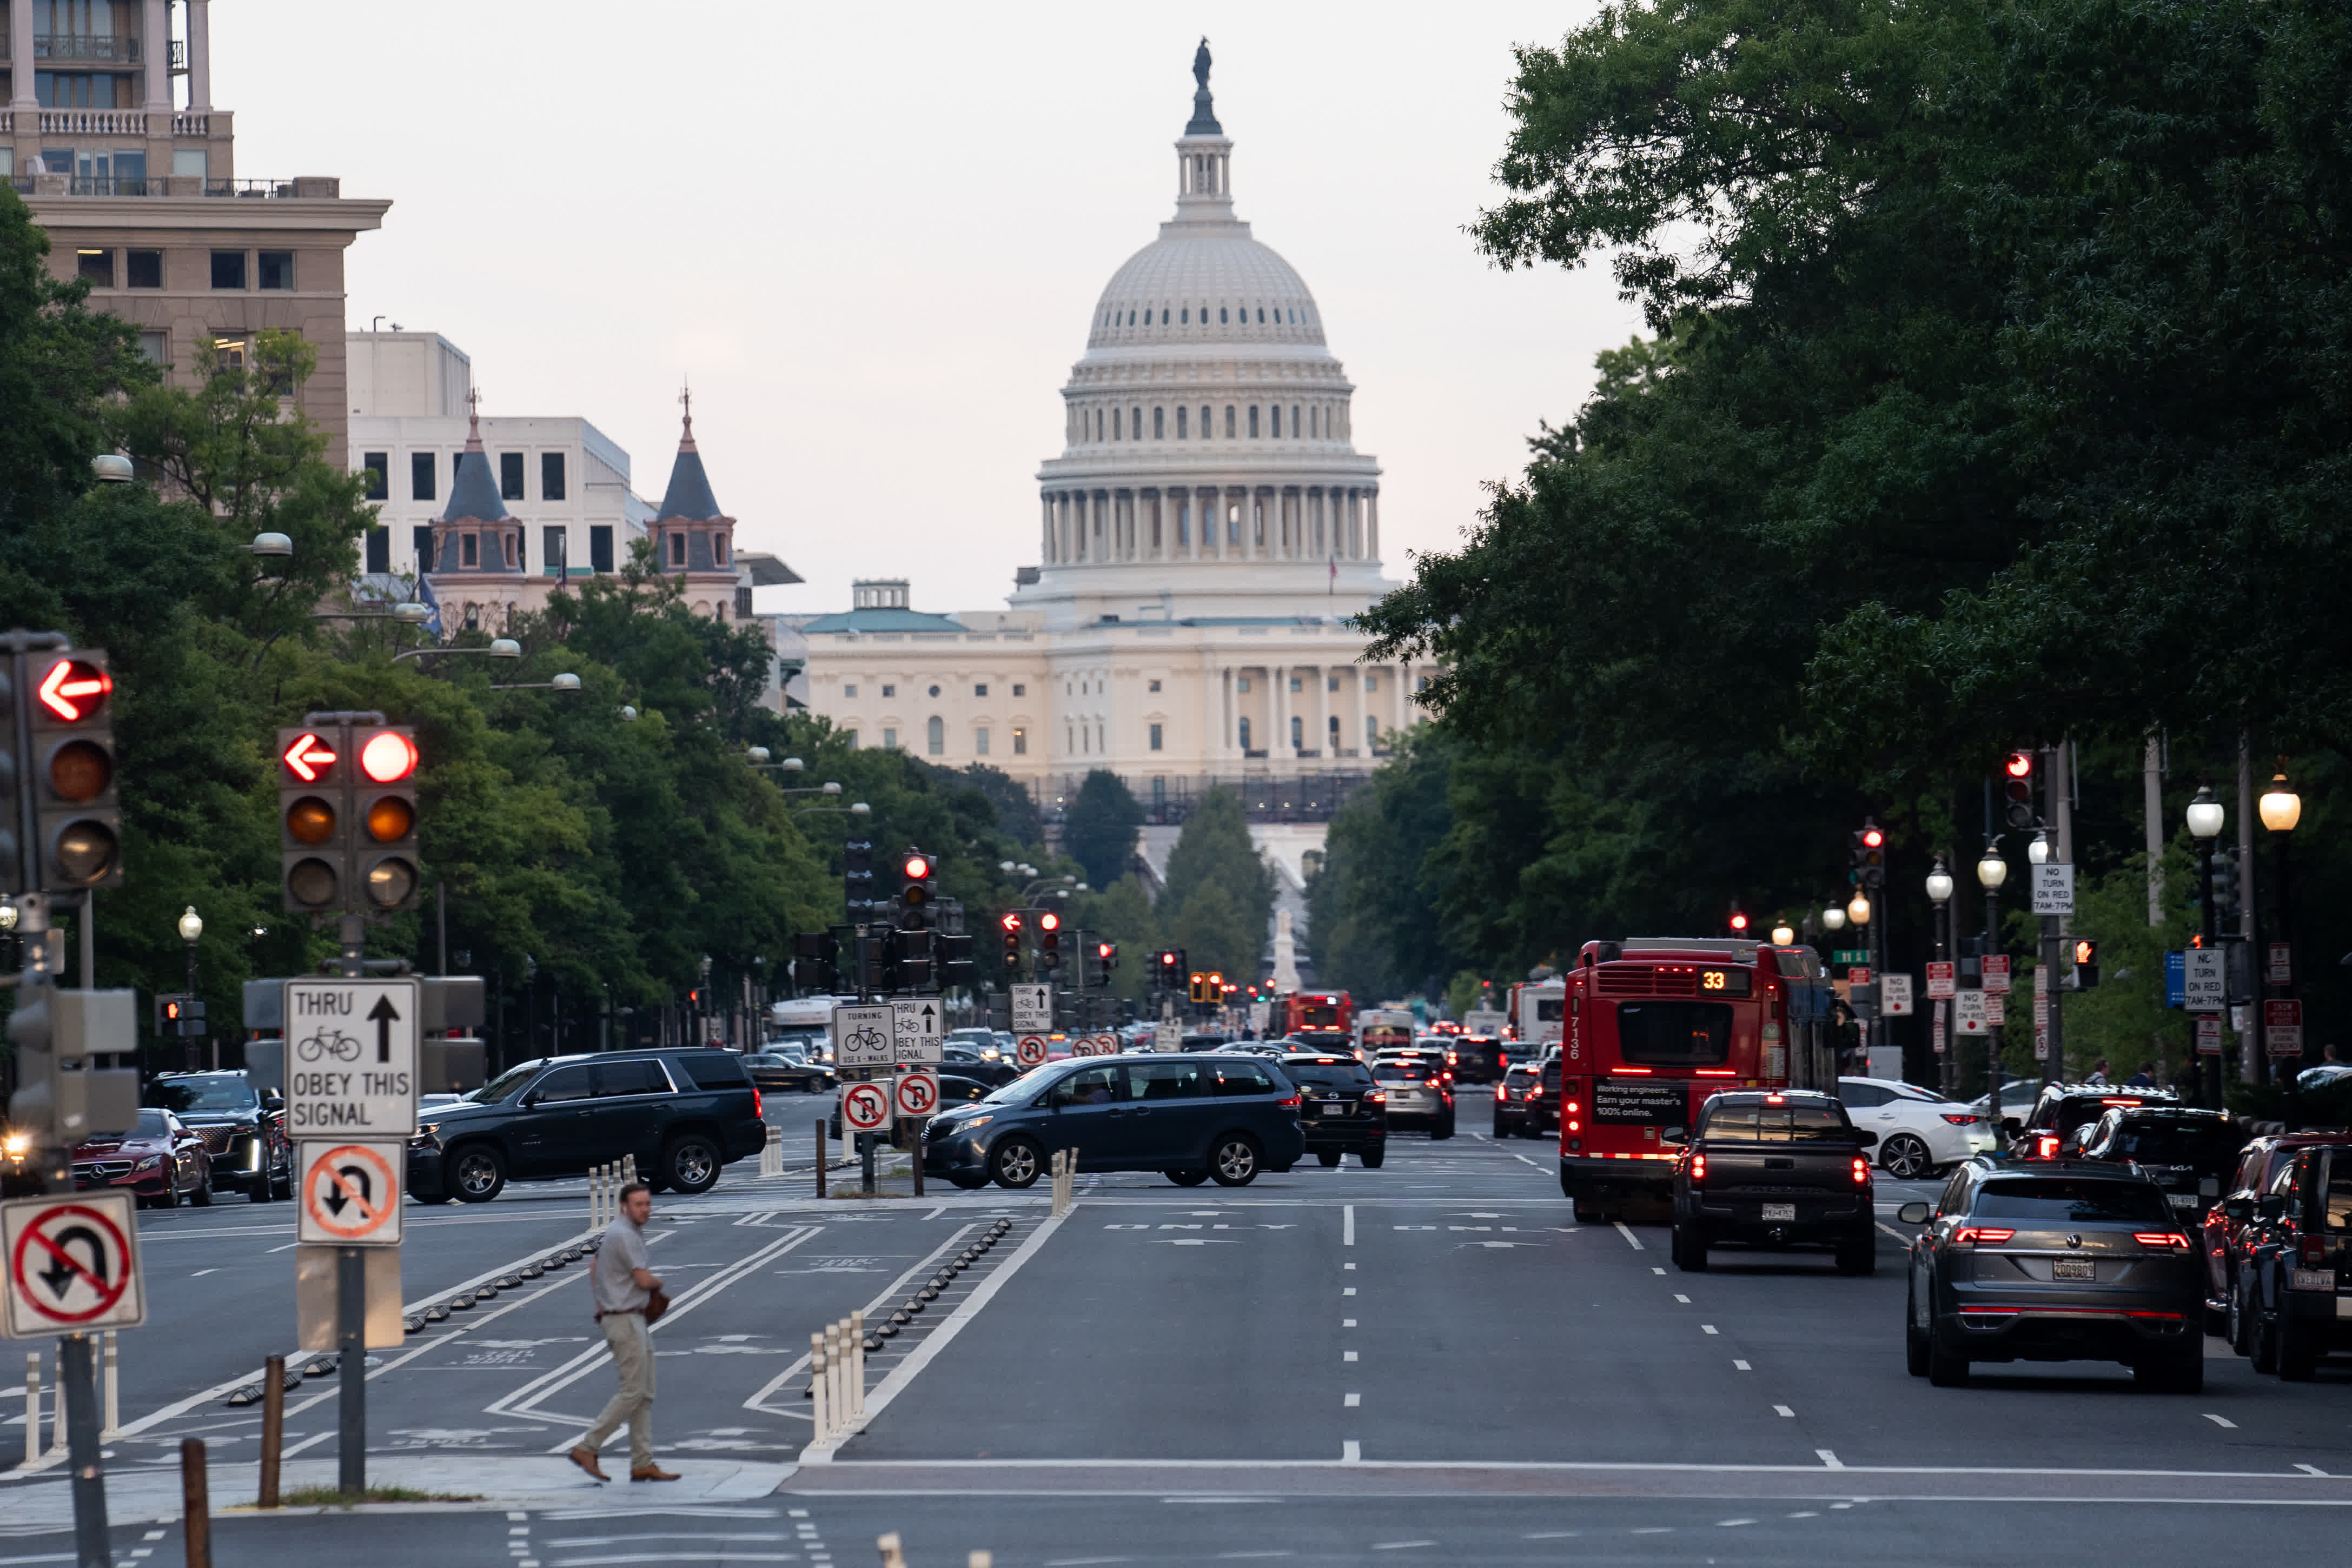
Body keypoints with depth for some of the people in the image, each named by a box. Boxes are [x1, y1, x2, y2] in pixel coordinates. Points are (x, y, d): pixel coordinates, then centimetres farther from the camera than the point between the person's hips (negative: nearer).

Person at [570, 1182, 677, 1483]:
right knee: (633, 1391, -10)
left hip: (635, 1322, 10)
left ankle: (643, 1463, 8)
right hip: (626, 1320, -10)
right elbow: (644, 1280, -19)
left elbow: (594, 1267, 27)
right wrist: (659, 1285, 4)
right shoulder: (625, 1235, -16)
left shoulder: (617, 1232, 15)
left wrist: (600, 1306, 24)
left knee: (645, 1394, 8)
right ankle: (587, 1449, -7)